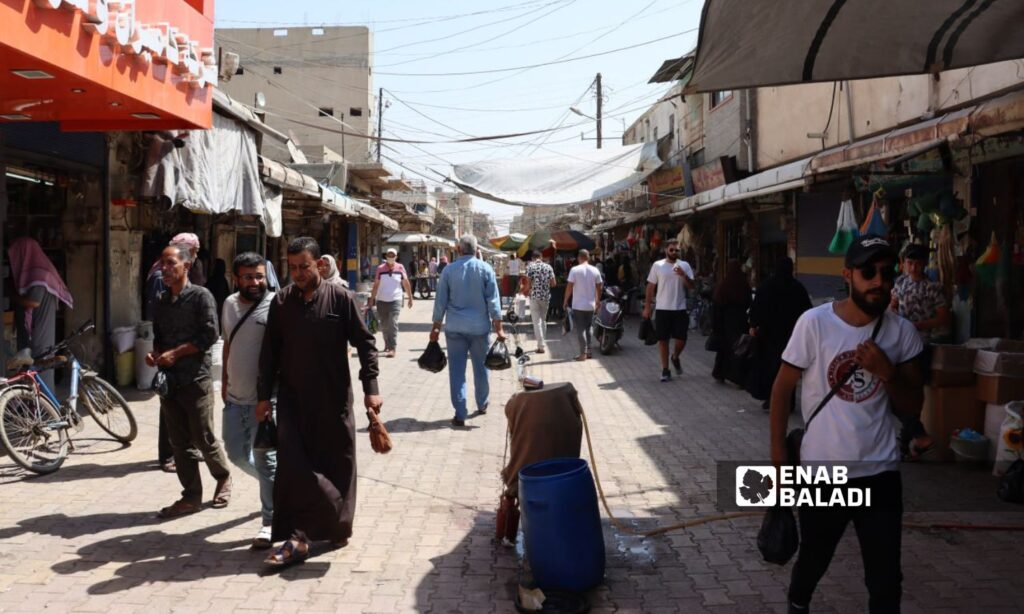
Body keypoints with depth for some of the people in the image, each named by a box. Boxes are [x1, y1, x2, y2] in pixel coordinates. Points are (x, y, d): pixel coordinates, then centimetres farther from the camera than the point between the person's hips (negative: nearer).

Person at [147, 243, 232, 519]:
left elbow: (209, 335, -14)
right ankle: (191, 496, 16)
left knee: (204, 439, 0)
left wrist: (174, 353, -15)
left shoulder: (201, 296, -7)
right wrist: (155, 354, 0)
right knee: (179, 443, 8)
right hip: (169, 379, 6)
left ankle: (223, 478, 25)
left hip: (196, 379, -6)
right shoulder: (161, 300, 13)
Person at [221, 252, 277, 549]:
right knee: (237, 453, 15)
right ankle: (276, 484, 40)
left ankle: (270, 521, 10)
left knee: (265, 460, -2)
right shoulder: (230, 304, 9)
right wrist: (224, 383, 19)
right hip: (235, 397, 7)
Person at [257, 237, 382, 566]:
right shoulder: (281, 301, 2)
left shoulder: (341, 298, -6)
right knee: (293, 466, -2)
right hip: (293, 398, 2)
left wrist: (370, 387, -9)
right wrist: (264, 395, 7)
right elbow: (270, 351, 8)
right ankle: (296, 537, 6)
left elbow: (365, 343, -4)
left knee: (338, 462, 9)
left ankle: (337, 527, 26)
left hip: (335, 398, -1)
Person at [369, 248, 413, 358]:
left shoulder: (400, 268, 1)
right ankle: (387, 345, 32)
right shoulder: (380, 269, 1)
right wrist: (371, 299, -1)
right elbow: (376, 285, 3)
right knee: (384, 325, 12)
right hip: (381, 301, 2)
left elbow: (406, 284, 8)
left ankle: (392, 348, -15)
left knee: (393, 324, -13)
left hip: (395, 300, -2)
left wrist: (410, 298, 10)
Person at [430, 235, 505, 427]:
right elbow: (493, 301, -5)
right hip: (479, 327, 0)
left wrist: (436, 327, 10)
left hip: (455, 327, 0)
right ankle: (482, 404, 33)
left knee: (457, 370, 1)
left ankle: (460, 414, -3)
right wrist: (498, 328, -1)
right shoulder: (485, 269, -3)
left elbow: (440, 301, 1)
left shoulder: (449, 270, -1)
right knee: (481, 367, 16)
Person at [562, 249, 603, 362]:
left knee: (580, 329, 0)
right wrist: (598, 300, 20)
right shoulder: (595, 270, 2)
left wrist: (565, 301, 0)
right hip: (591, 305, 4)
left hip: (578, 305, -4)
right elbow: (599, 287, 7)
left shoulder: (574, 270, -10)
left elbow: (569, 286, -10)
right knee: (587, 328, 17)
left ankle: (583, 353, -3)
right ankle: (588, 351, 18)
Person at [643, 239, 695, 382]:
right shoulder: (657, 265, 1)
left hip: (680, 309, 1)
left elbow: (691, 286, 0)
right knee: (663, 339, 4)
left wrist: (683, 275, -18)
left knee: (681, 339, 0)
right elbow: (650, 287, 3)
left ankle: (675, 357, 31)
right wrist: (647, 307, 0)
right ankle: (665, 370, 14)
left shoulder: (684, 265, 4)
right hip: (662, 309, -1)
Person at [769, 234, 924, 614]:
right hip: (821, 470, -1)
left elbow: (912, 408, 4)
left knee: (886, 580, 6)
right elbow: (783, 387, -4)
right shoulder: (814, 323, -12)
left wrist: (888, 372, -16)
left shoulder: (902, 333, -2)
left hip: (880, 472, 2)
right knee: (812, 560, 19)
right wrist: (778, 454, -4)